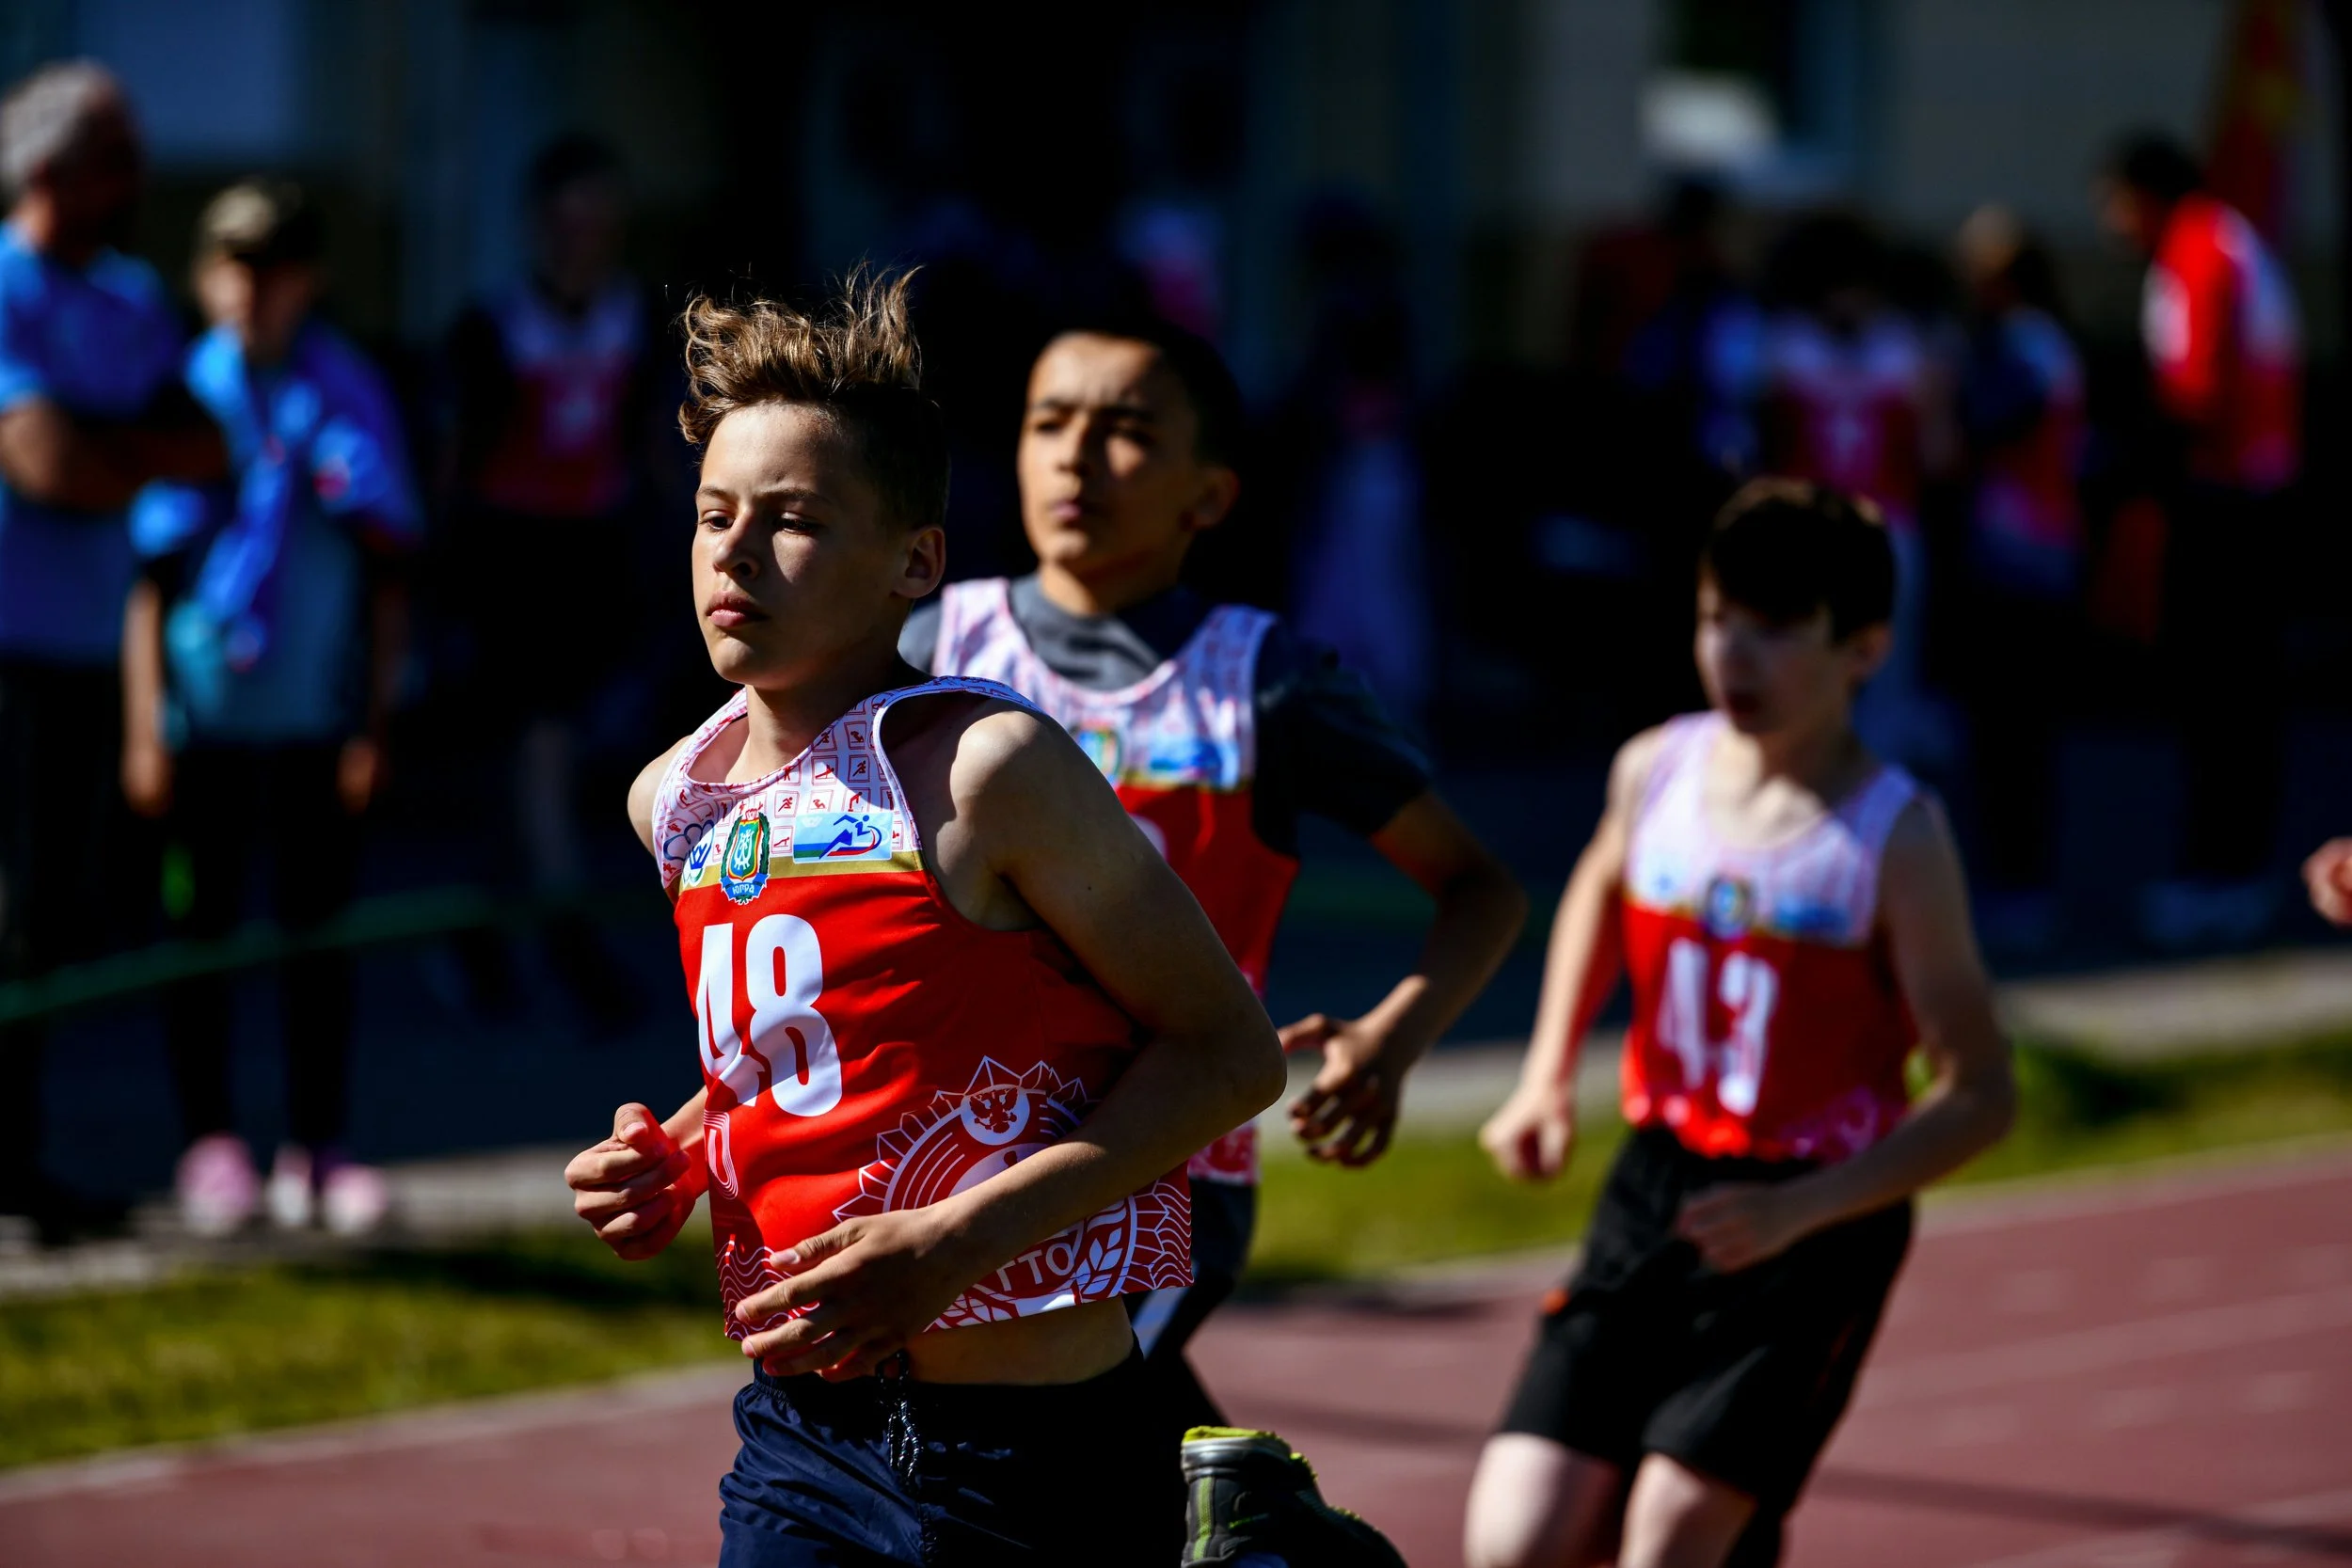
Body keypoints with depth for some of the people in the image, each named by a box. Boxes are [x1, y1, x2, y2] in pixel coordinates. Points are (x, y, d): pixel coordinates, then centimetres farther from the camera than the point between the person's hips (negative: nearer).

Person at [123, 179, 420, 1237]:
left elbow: (385, 573, 6)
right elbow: (148, 573, 3)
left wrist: (374, 722, 1)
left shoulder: (350, 396, 2)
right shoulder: (185, 396, 0)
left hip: (318, 713, 1)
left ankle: (317, 1149, 9)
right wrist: (145, 728, -1)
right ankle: (210, 1143, 12)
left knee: (319, 928, 3)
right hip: (206, 711, -1)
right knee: (203, 928, 4)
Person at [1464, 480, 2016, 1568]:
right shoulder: (1655, 771, 0)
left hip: (1815, 1229, -5)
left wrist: (1799, 1210, -24)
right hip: (1651, 1192, 5)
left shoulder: (1895, 840, -14)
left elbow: (1979, 1095, -12)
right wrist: (1547, 1077, 13)